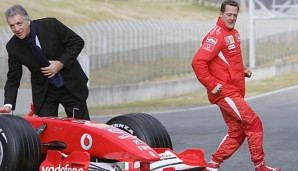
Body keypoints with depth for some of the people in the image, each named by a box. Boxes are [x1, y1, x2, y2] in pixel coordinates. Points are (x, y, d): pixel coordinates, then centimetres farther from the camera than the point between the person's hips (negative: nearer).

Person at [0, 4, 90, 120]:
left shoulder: (51, 25, -16)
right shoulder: (12, 47, -9)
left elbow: (77, 42, -9)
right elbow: (13, 79, -4)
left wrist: (61, 63, -20)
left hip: (72, 85, -1)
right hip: (43, 92, 1)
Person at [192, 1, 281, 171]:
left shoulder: (234, 33, 14)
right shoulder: (216, 35, -15)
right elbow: (198, 62, -22)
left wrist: (243, 70, 9)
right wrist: (212, 85, -21)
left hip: (234, 92, 9)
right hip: (225, 92, -9)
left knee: (237, 132, 11)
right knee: (254, 123, -9)